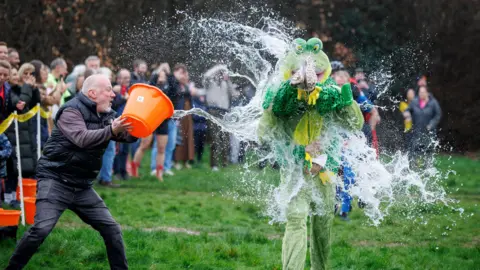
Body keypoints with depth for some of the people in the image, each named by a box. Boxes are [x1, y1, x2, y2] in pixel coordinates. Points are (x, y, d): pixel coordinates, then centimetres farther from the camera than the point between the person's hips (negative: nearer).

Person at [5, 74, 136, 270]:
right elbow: (82, 139, -27)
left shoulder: (107, 116, 11)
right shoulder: (72, 111, -11)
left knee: (112, 229, 1)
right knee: (41, 229, -21)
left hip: (82, 187, 7)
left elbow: (129, 135, 5)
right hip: (55, 181, -7)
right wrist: (111, 131, -39)